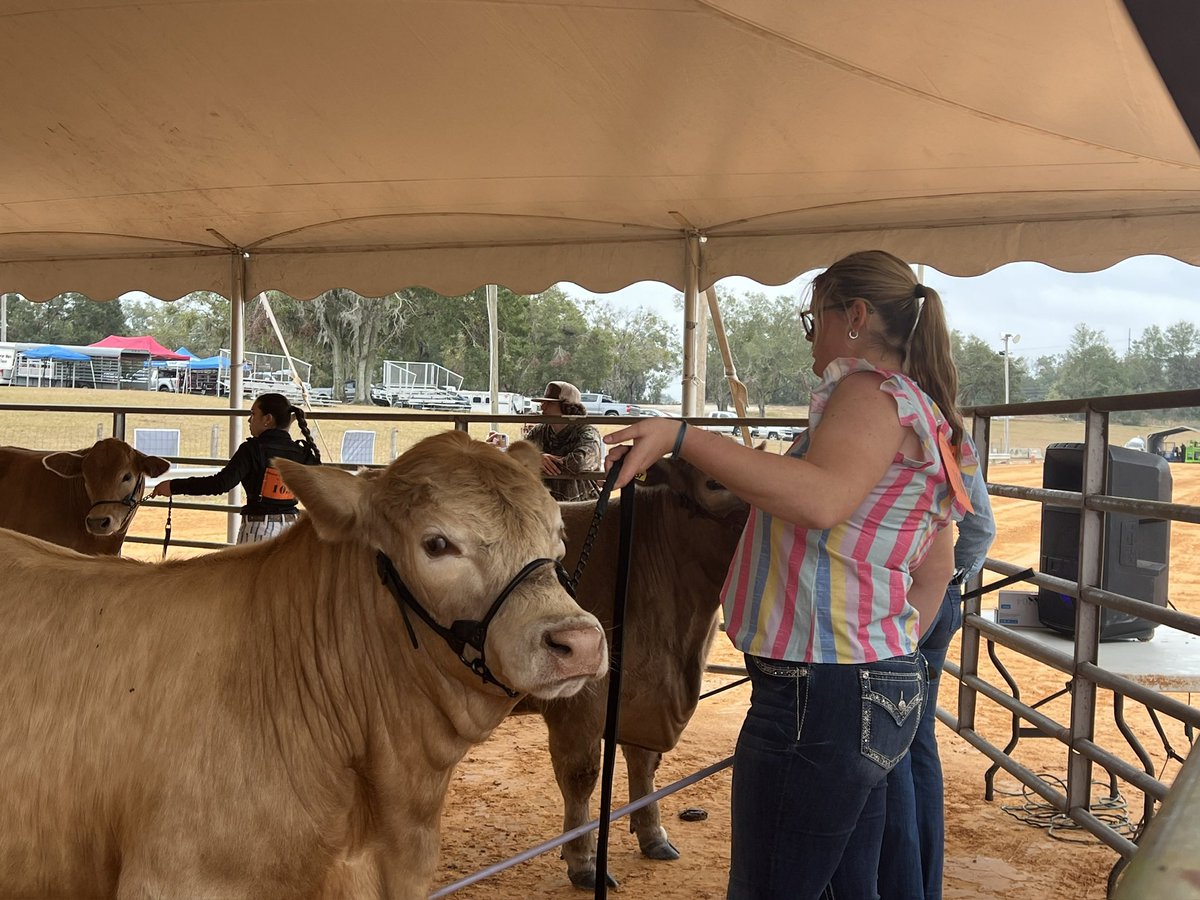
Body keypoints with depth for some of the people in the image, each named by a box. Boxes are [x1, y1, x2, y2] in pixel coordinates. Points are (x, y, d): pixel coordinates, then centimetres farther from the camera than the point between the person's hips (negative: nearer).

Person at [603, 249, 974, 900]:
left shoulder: (873, 390, -11)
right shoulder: (921, 416, 21)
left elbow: (822, 499, -32)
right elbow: (937, 566, 24)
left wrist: (682, 438, -34)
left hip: (819, 695, -11)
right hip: (885, 692, 11)